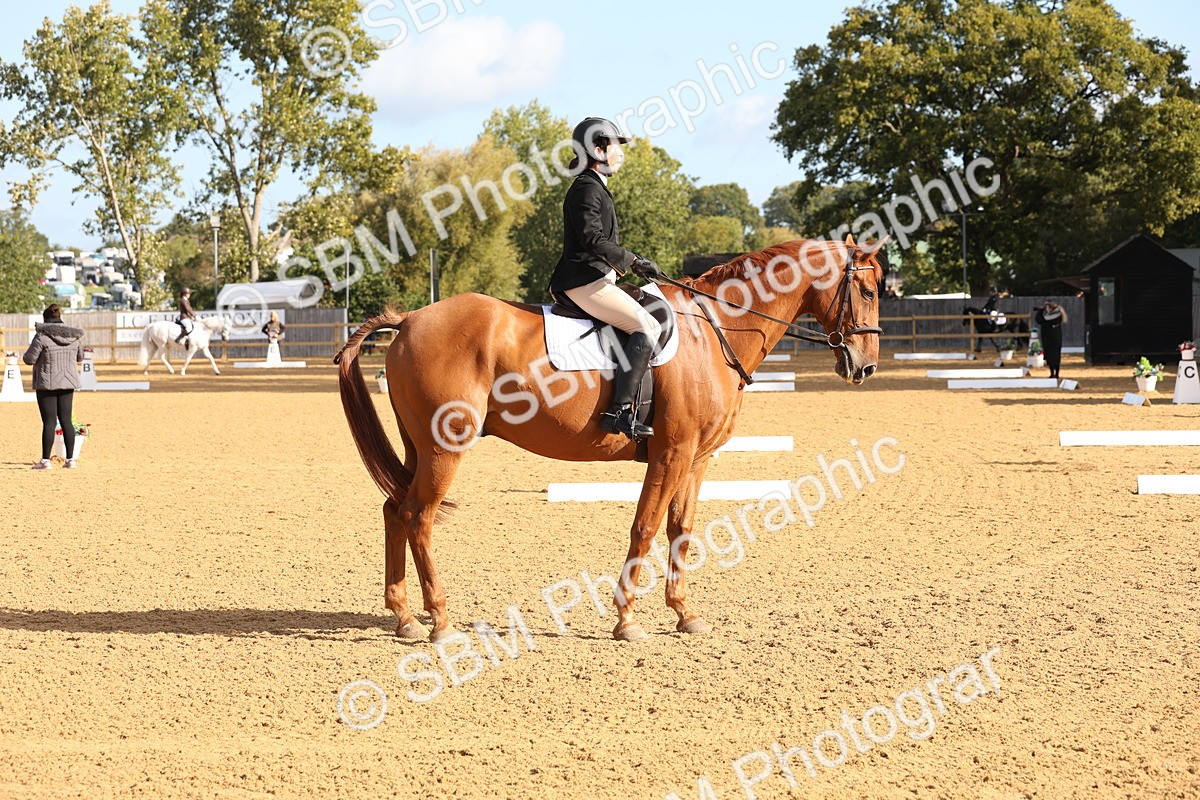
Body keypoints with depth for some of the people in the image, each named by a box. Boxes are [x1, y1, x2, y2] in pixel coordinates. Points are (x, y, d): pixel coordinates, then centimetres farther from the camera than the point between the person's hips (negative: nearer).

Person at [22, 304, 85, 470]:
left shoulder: (42, 336, -14)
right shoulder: (75, 336, 2)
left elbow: (29, 359, -11)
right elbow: (79, 357, 14)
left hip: (47, 383, -4)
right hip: (68, 382, 4)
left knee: (49, 421, -1)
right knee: (66, 420, 10)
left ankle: (46, 460, 1)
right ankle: (70, 459, 10)